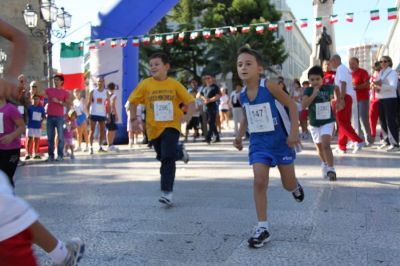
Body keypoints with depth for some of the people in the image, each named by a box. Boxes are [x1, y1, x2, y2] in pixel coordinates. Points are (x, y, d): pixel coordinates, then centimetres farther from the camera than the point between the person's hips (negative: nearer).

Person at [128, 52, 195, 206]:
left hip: (171, 126, -3)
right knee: (163, 156, 16)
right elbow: (133, 101, 7)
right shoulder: (145, 84, -2)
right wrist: (134, 119, -4)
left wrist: (188, 116, -20)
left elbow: (190, 101, -2)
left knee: (167, 157, -17)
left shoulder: (174, 84, -4)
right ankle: (179, 152, 50)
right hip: (154, 128, 3)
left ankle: (167, 192, -10)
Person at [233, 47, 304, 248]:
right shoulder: (242, 95, -2)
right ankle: (262, 228, -2)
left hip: (279, 139, -3)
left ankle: (296, 187, 49)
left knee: (288, 184, 9)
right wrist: (239, 136, 4)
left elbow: (291, 105, -12)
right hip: (258, 141, 3)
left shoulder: (269, 86, -18)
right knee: (259, 181, -10)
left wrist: (294, 132, -18)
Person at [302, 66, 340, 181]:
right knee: (319, 146, 19)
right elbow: (303, 105, -26)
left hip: (328, 122, -2)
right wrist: (313, 94, -31)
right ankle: (324, 164, 43)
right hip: (314, 123, 2)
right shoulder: (308, 90, -11)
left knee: (326, 145, -21)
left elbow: (336, 88, 19)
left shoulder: (328, 88, -6)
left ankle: (331, 169, -16)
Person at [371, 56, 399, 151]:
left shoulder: (392, 72, -6)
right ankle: (387, 141, 21)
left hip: (390, 100, -8)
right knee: (383, 121, 11)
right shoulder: (380, 73, 16)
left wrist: (381, 85, -29)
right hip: (381, 100, 8)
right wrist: (376, 87, -4)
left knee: (391, 121, -10)